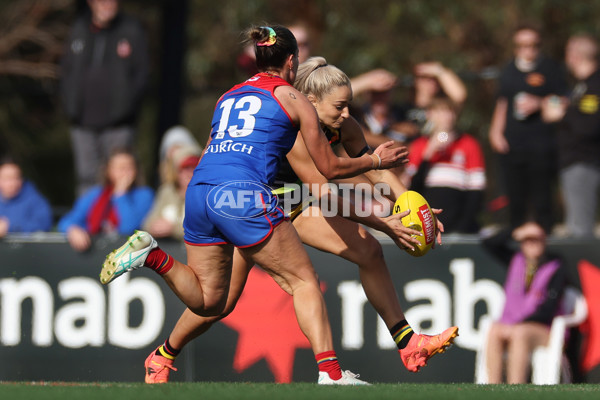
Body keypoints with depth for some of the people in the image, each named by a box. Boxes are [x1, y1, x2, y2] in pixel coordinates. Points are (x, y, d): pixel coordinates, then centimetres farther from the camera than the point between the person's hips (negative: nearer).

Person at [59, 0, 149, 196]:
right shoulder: (79, 29, 10)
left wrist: (125, 105, -8)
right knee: (86, 179, 5)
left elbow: (141, 73, 0)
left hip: (118, 124, -3)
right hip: (83, 123, 3)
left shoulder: (132, 29, 0)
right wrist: (70, 104, 3)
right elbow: (66, 71, 15)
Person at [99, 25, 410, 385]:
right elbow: (331, 168, 15)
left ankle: (152, 255, -8)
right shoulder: (294, 99, 11)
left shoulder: (228, 96, 27)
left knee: (208, 301, 14)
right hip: (243, 196, -6)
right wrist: (375, 160, 31)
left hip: (198, 192, 6)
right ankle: (330, 372, -8)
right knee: (304, 280, 3)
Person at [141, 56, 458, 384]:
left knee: (368, 250, -11)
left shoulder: (344, 127, -14)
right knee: (223, 302, -3)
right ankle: (162, 357, 22)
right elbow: (327, 196, -34)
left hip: (293, 205, 7)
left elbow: (376, 172, -6)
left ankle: (406, 344, -8)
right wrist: (382, 224, -33)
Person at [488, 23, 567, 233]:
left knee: (542, 199, -7)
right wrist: (496, 132, 10)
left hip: (541, 143, -4)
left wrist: (538, 104, -12)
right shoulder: (508, 72, 17)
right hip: (511, 144, 4)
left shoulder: (550, 69, 3)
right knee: (516, 199, 4)